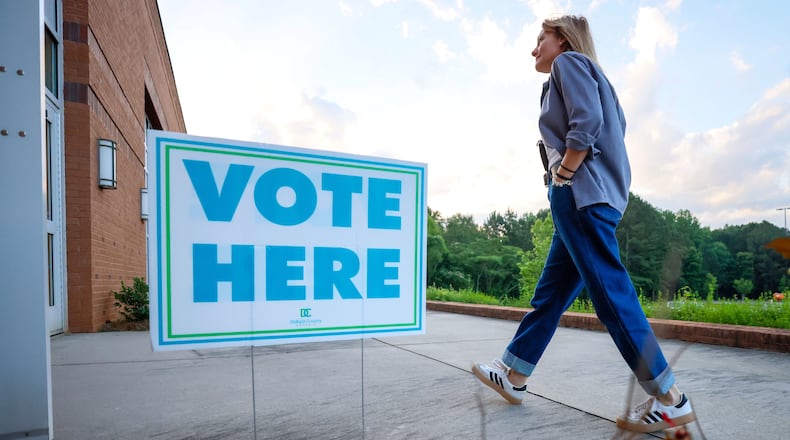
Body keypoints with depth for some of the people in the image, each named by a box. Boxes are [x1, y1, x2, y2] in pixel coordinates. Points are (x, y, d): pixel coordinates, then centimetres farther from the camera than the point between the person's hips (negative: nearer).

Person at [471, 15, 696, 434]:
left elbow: (587, 123, -16)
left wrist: (562, 177, -11)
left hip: (581, 194, -10)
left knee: (610, 292, -8)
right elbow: (616, 125, 21)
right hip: (592, 195, 10)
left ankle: (670, 399, 2)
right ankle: (513, 374, 18)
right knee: (551, 290, 9)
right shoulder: (589, 75, 28)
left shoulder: (569, 61, 1)